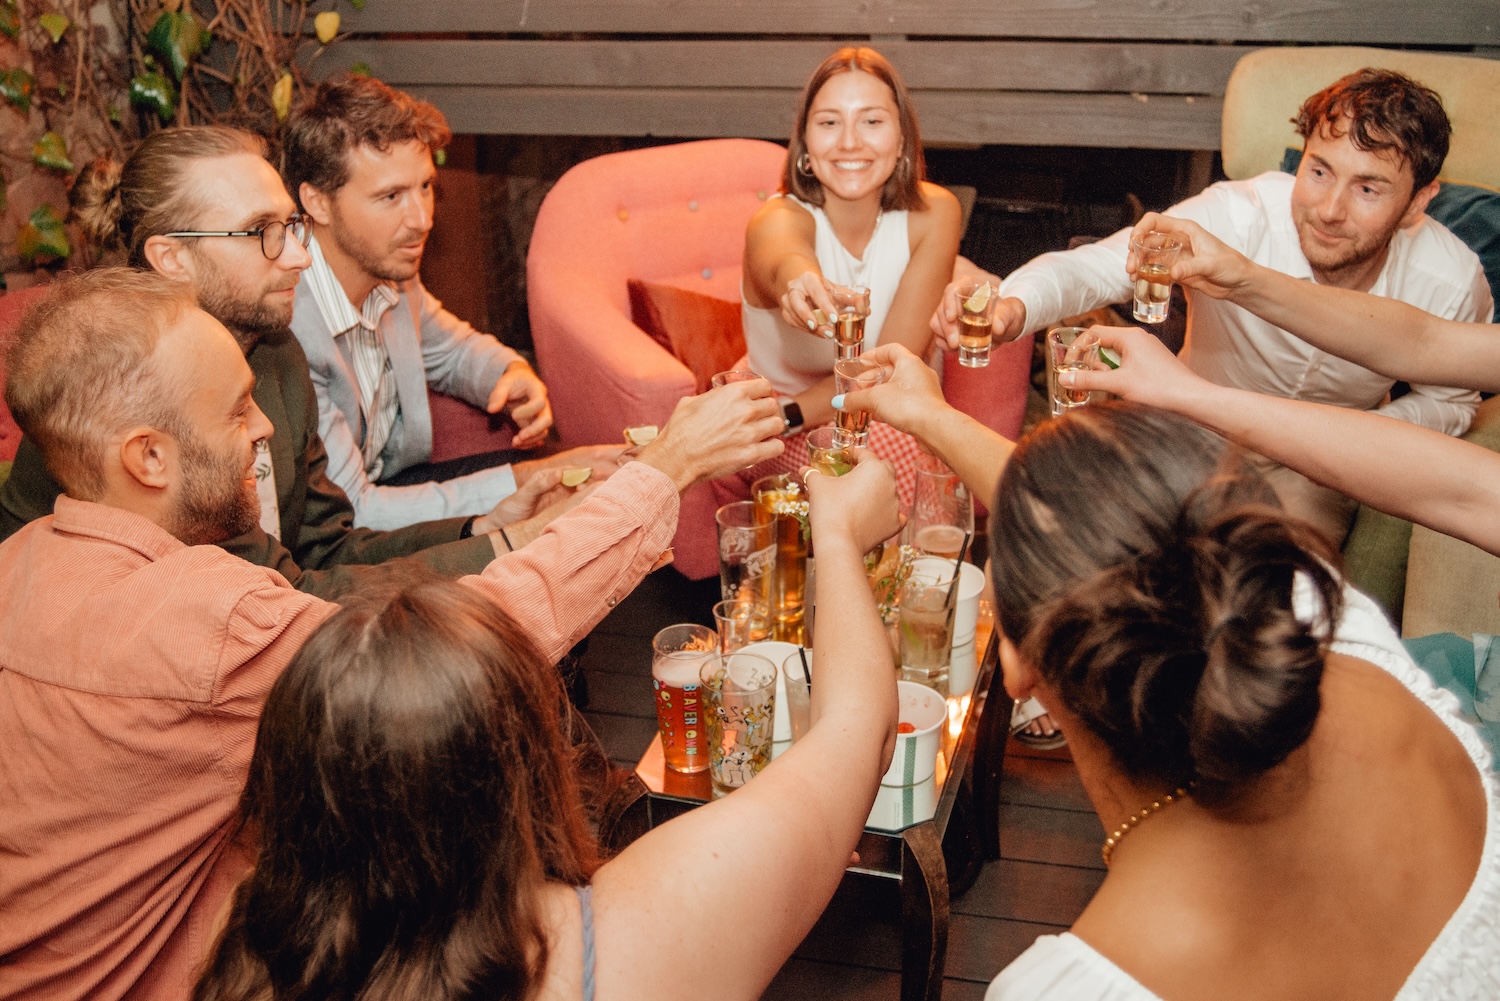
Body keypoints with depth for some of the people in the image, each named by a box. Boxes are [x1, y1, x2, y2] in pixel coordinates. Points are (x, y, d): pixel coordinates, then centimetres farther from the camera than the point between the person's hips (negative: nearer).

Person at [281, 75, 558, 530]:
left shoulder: (391, 273, -7)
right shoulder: (284, 327, -32)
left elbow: (449, 346, 16)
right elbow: (345, 514, -29)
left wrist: (512, 372, -8)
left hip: (384, 484, 8)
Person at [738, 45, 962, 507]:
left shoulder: (933, 214, -13)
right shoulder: (778, 218, -22)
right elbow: (780, 259, -49)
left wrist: (782, 417, -26)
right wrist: (800, 281, -73)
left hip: (882, 414, 3)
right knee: (899, 459, -31)